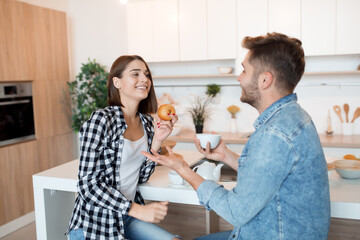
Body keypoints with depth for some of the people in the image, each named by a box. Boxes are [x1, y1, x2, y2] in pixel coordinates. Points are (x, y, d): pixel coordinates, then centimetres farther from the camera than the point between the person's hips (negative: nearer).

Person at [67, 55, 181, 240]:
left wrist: (157, 141, -8)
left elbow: (141, 177, 5)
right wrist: (138, 210, -21)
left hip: (127, 218, 6)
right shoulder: (101, 120, -16)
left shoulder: (146, 122, 4)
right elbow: (88, 184, -19)